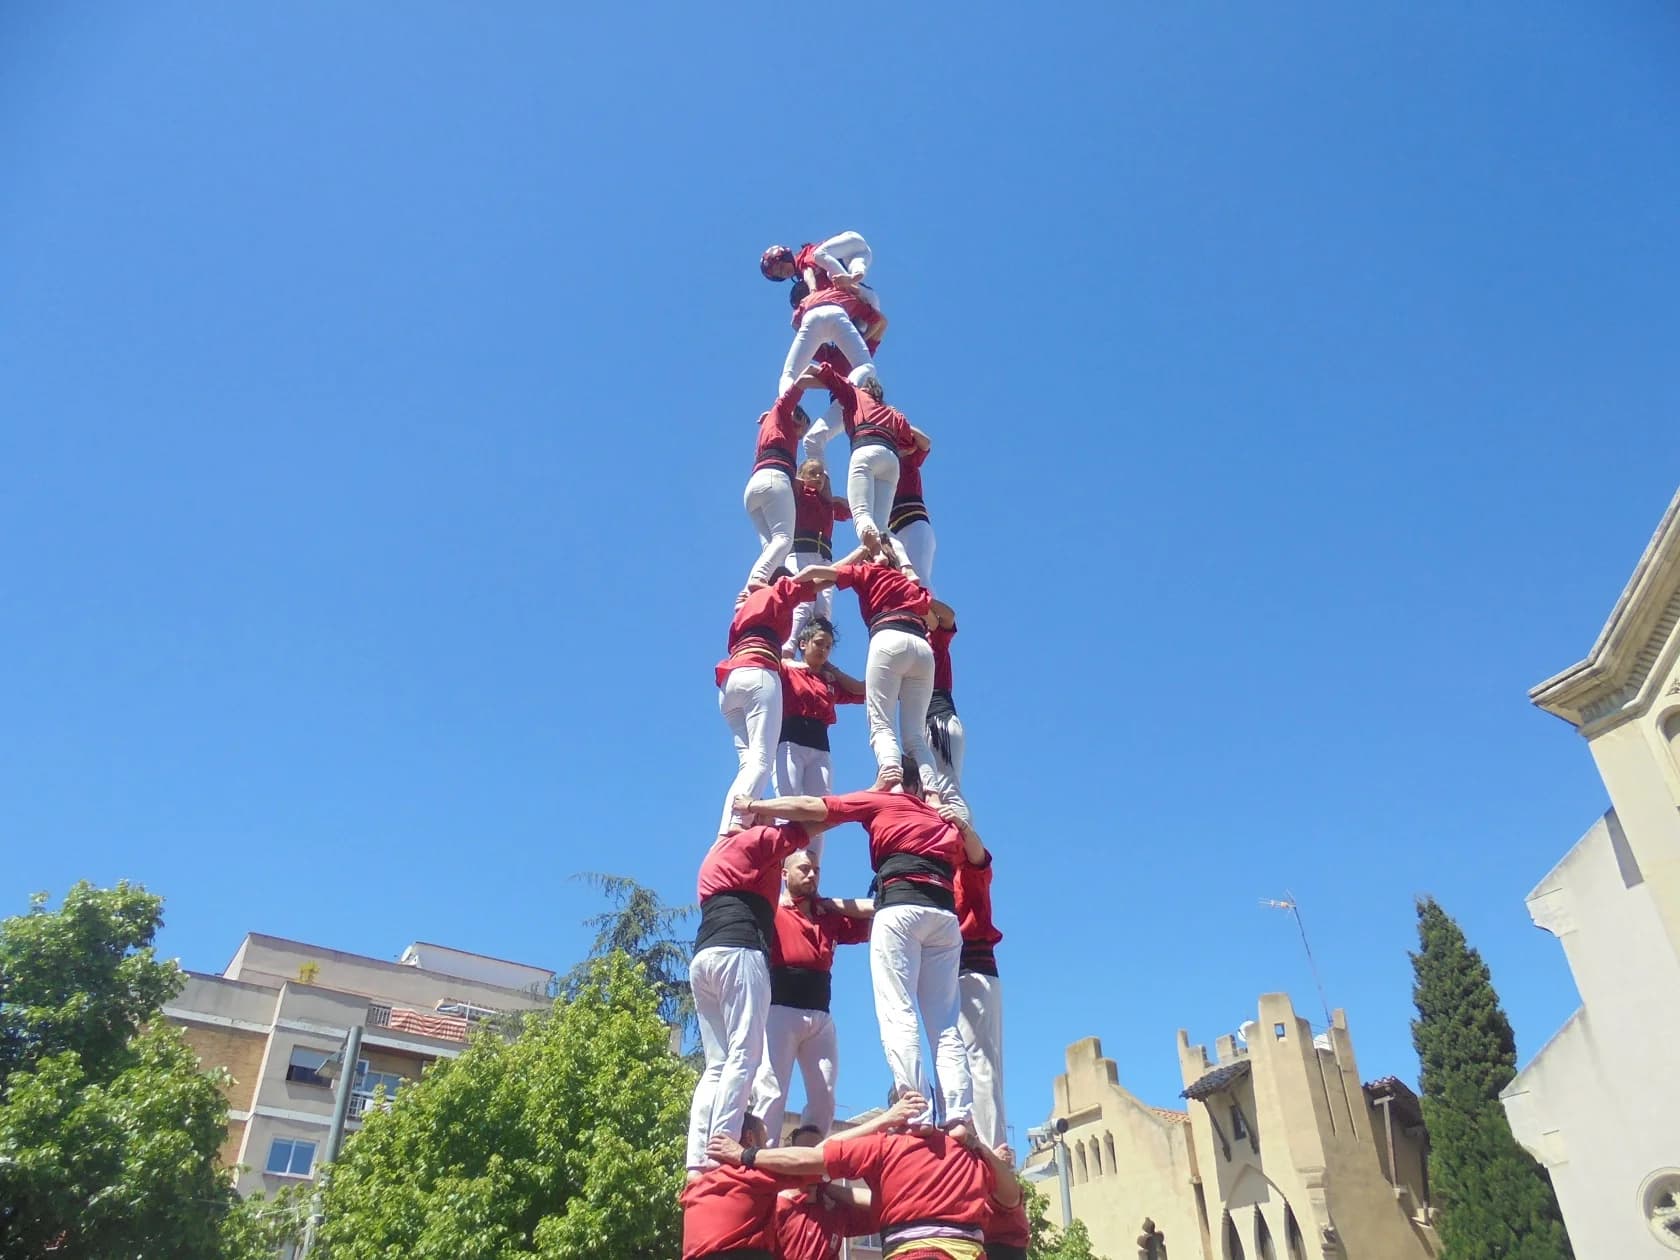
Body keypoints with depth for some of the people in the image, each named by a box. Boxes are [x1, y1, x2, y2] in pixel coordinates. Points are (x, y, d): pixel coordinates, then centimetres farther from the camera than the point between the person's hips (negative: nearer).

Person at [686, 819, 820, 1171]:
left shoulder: (715, 855, 32)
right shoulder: (757, 840, 11)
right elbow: (810, 826, 11)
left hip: (702, 958, 8)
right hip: (738, 953, -7)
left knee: (716, 1066, 2)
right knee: (743, 1056, -14)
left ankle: (696, 1162, -11)